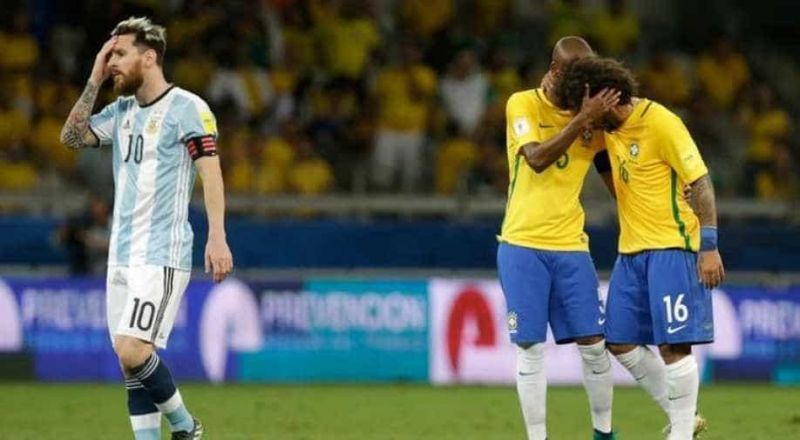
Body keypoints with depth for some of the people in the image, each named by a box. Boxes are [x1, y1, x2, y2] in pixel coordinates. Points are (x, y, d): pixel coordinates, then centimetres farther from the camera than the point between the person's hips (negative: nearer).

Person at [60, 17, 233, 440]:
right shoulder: (121, 110, 15)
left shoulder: (185, 107, -8)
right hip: (121, 254, 8)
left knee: (132, 351, -18)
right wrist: (94, 81, 6)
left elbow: (210, 171, -13)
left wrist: (217, 238, -22)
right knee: (131, 359, 2)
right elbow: (72, 136, 13)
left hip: (162, 255, -8)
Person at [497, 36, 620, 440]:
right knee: (530, 348, -4)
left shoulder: (594, 118, 6)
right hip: (522, 244, -3)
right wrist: (581, 119, -25)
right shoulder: (523, 104, -4)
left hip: (571, 245, 3)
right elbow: (537, 158, -20)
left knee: (593, 344, 0)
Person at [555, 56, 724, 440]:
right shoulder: (609, 125, 8)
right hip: (631, 250, 8)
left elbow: (700, 182, -14)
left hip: (671, 247, -8)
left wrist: (709, 247, -18)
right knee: (620, 342, 7)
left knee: (673, 346, -10)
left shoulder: (661, 123, -15)